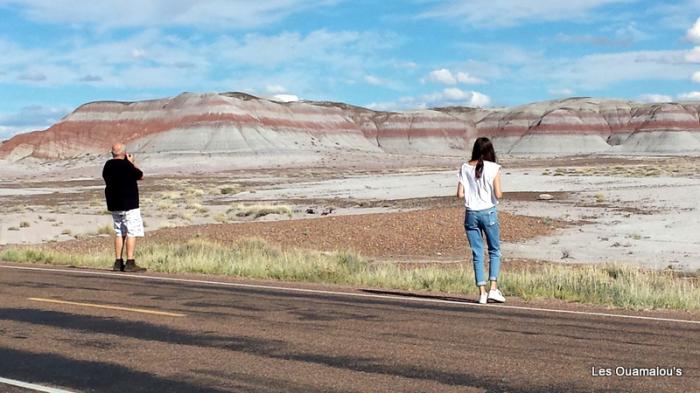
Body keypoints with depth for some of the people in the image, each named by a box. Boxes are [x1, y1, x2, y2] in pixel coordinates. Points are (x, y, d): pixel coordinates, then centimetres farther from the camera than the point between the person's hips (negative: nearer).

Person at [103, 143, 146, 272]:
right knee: (132, 233, -4)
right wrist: (132, 162, 7)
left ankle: (118, 262, 13)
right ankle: (130, 263, -9)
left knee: (119, 233, 13)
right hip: (129, 205, -7)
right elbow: (140, 176, -4)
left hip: (114, 205, 7)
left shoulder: (108, 166, 5)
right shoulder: (126, 165, -16)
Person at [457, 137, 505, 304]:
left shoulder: (465, 168, 2)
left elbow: (460, 194, -1)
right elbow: (498, 194, -11)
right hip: (488, 212, -2)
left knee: (477, 254, 8)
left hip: (471, 214, 2)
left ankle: (482, 292, 6)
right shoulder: (493, 168, -6)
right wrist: (499, 193, 11)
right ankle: (493, 288, 1)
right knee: (494, 251, 12)